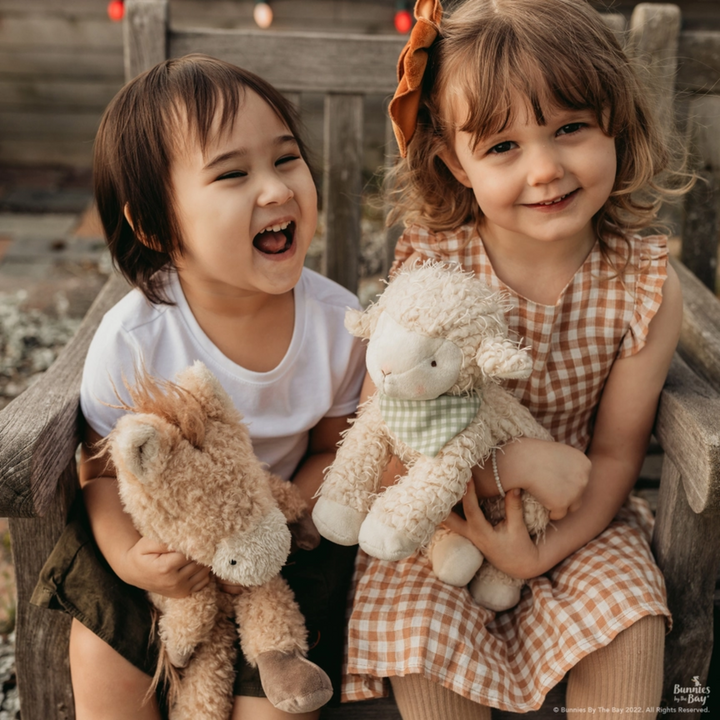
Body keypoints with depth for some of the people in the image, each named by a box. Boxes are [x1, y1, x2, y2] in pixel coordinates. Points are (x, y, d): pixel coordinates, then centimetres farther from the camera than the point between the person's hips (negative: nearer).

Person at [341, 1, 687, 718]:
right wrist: (513, 461, -27)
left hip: (574, 518, 2)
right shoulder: (428, 263, -19)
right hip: (434, 511, -1)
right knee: (420, 628, -22)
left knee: (626, 603, -20)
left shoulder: (645, 284, -14)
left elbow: (614, 454, -7)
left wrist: (542, 553, -20)